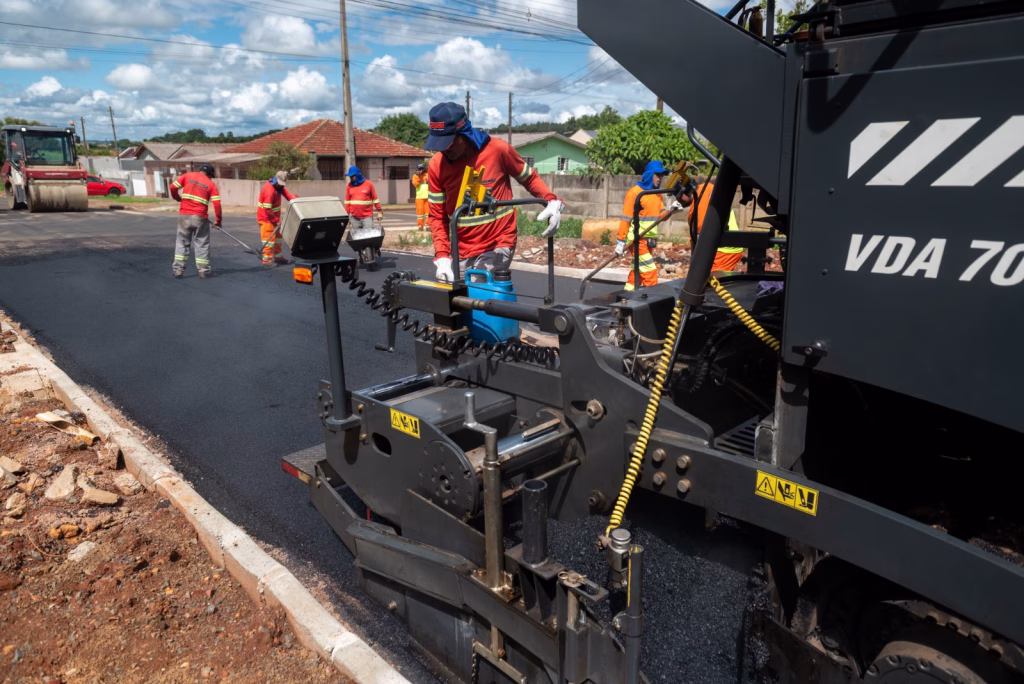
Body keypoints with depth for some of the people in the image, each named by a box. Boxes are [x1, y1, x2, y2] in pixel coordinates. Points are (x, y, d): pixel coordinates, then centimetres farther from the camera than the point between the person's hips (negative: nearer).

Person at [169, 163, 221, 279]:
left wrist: (178, 198, 22)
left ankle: (178, 269, 9)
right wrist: (218, 220, 6)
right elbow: (217, 203, -3)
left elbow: (173, 187, 2)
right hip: (200, 217, -2)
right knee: (202, 243, 8)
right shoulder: (211, 184, 4)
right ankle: (204, 270, 11)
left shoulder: (187, 176, 8)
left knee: (182, 242, 10)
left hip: (184, 215, 2)